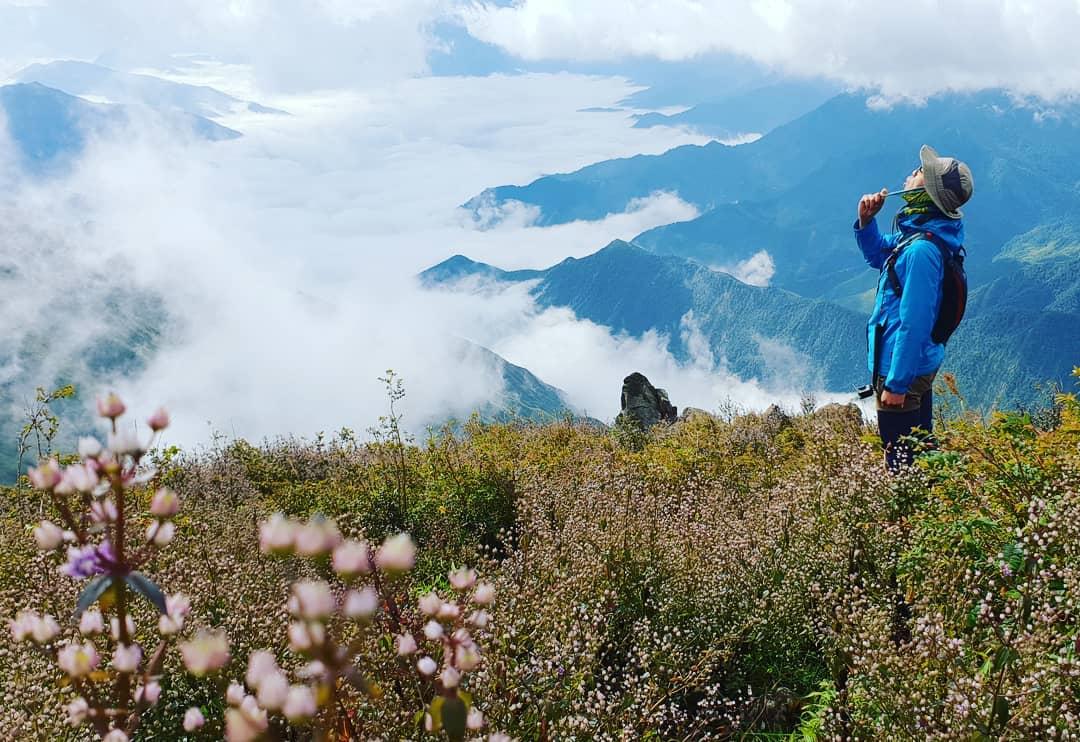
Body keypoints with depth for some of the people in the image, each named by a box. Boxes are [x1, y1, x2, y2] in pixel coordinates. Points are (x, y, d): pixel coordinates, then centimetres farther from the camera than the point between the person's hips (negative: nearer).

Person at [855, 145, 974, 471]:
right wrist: (866, 221, 3)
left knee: (902, 463, 2)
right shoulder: (917, 233, 4)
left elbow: (914, 323, -27)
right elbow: (878, 255, 22)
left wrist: (896, 383, -22)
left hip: (902, 370, -10)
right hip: (920, 365, 10)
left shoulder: (921, 250, -27)